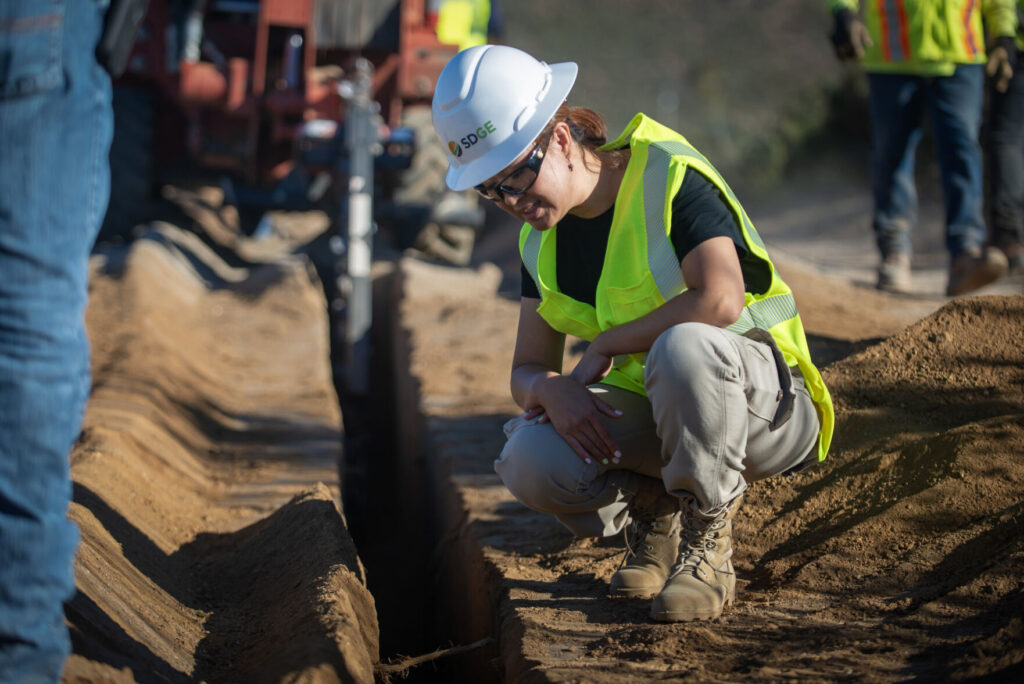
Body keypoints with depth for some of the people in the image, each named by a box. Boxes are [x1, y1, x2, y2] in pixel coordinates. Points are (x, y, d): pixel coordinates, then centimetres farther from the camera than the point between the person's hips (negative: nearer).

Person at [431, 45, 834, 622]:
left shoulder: (669, 176, -16)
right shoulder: (542, 238, 4)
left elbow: (721, 300, -32)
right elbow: (527, 371, 5)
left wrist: (603, 346, -21)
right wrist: (551, 390, -20)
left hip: (766, 403, -5)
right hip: (652, 412, 5)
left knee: (683, 346, -41)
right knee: (531, 463, -26)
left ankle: (709, 548, -20)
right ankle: (653, 514, 5)